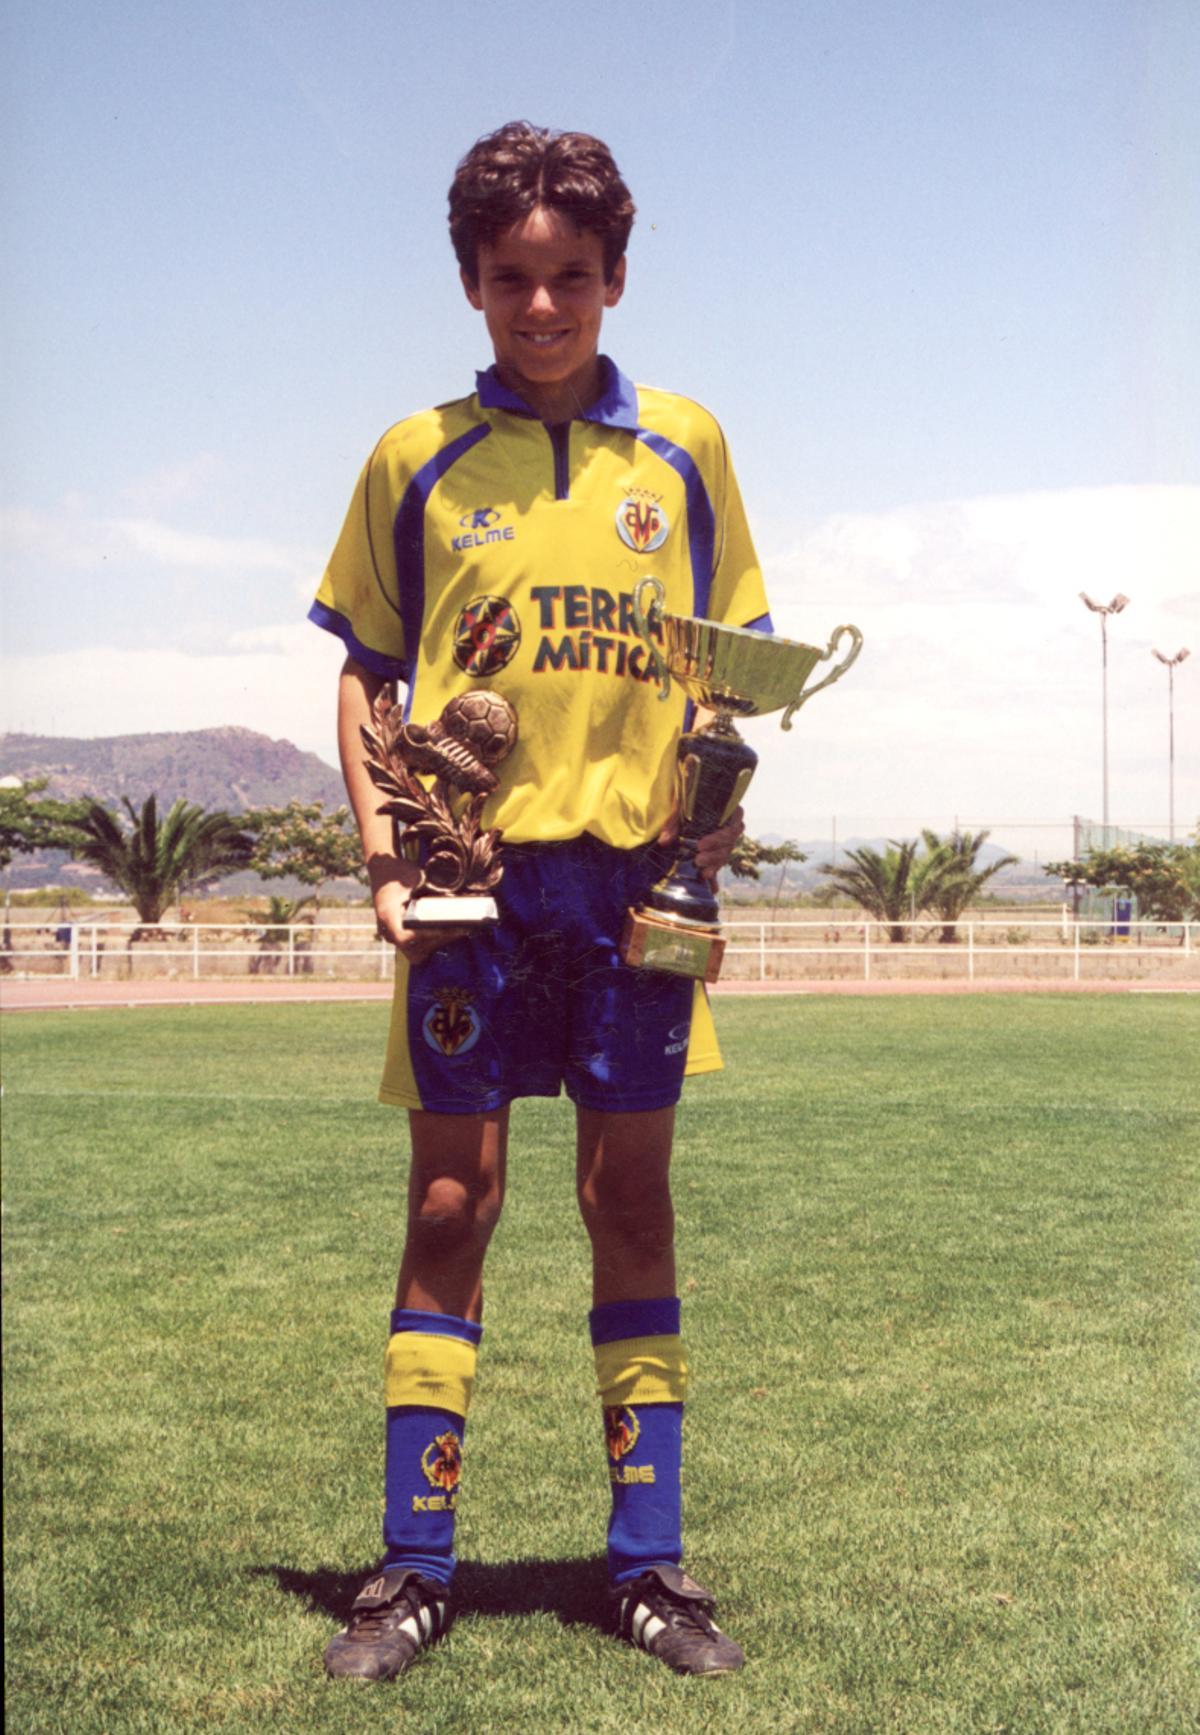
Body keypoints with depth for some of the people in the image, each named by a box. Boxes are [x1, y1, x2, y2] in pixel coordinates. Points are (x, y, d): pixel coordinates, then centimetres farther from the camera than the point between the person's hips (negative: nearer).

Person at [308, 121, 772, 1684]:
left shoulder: (684, 447, 10)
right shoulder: (417, 457, 7)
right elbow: (366, 670, 11)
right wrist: (378, 834, -2)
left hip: (637, 864, 1)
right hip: (474, 865, -1)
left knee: (631, 1194, 5)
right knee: (454, 1199, 1)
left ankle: (649, 1565, 13)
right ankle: (415, 1568, 10)